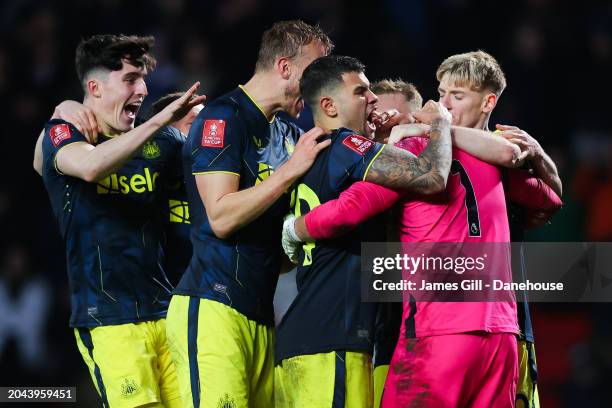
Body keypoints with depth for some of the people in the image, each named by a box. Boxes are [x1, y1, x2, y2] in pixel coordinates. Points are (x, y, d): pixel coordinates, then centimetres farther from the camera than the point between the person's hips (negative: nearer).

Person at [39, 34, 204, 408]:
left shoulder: (154, 145, 15)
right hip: (109, 320, -5)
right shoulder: (62, 135, 0)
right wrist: (159, 121, -26)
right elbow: (91, 166, -23)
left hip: (167, 310, 5)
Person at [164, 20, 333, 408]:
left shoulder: (289, 135, 20)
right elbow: (221, 218, -16)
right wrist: (291, 170, -16)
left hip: (260, 314, 9)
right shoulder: (224, 118, -6)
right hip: (213, 307, -9)